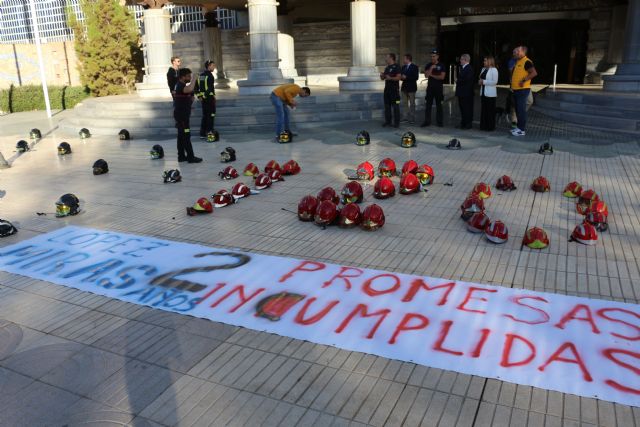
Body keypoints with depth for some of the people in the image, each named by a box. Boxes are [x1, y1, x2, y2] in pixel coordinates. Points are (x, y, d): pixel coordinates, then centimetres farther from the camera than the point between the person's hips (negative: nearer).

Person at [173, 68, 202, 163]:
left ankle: (181, 156, 20)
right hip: (182, 115, -10)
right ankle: (191, 157, -3)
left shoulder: (180, 85, 15)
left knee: (181, 136, 13)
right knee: (186, 136, -6)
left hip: (182, 114, 10)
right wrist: (194, 80, -27)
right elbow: (189, 89, -41)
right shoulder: (180, 86, -18)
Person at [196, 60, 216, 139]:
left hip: (203, 99, 8)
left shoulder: (200, 75, 12)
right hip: (210, 98, -8)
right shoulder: (210, 75, -13)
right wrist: (213, 97, -15)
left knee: (204, 116, 15)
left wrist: (199, 96, 13)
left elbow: (196, 87, 12)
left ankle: (202, 134, 17)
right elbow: (211, 88, -21)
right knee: (211, 115, 0)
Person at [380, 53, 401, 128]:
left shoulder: (396, 67, -7)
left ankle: (397, 122, 0)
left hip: (394, 89, -8)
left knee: (395, 106, -4)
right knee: (387, 106, 10)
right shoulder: (387, 68, 17)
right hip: (387, 89, 8)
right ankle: (388, 121, 17)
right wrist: (382, 75, 1)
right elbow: (382, 78, 22)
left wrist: (390, 78, -25)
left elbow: (399, 77, -16)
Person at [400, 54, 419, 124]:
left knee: (412, 103, 1)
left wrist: (406, 77, -20)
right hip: (404, 87, 6)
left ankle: (412, 118, 5)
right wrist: (401, 77, -8)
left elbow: (416, 77, -15)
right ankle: (406, 117, 14)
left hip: (411, 87, -6)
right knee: (404, 103, 7)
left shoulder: (414, 67, -8)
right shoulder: (403, 67, 11)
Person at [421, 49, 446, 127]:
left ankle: (439, 121, 10)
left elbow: (442, 77, -9)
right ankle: (427, 121, 4)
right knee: (428, 105, 1)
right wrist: (431, 68, -18)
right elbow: (426, 75, -7)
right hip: (430, 87, 2)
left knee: (439, 105, 5)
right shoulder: (428, 65, 6)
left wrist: (432, 75, -7)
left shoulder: (441, 66, -1)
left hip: (439, 88, -2)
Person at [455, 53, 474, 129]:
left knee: (467, 108, -3)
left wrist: (458, 81, -12)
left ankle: (468, 124, 4)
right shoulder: (462, 68, 16)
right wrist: (458, 81, -1)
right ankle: (463, 123, 22)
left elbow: (467, 80, -23)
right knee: (462, 108, 14)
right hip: (461, 92, 10)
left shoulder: (469, 69, -15)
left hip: (466, 93, -10)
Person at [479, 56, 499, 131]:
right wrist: (480, 81, 0)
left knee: (490, 110, -1)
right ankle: (484, 126, 14)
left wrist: (484, 82, -16)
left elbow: (495, 81, -15)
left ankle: (491, 127, 5)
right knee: (483, 109, 8)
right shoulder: (483, 69, 15)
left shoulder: (494, 70, -8)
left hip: (490, 93, -7)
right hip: (483, 92, 7)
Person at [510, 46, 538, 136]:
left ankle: (522, 130, -5)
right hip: (516, 89, 9)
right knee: (517, 109, 13)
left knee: (521, 109, -8)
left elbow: (534, 73, -21)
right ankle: (519, 127, 21)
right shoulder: (517, 62, 16)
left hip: (523, 90, -9)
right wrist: (512, 81, 16)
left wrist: (524, 80, -22)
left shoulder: (527, 62, -12)